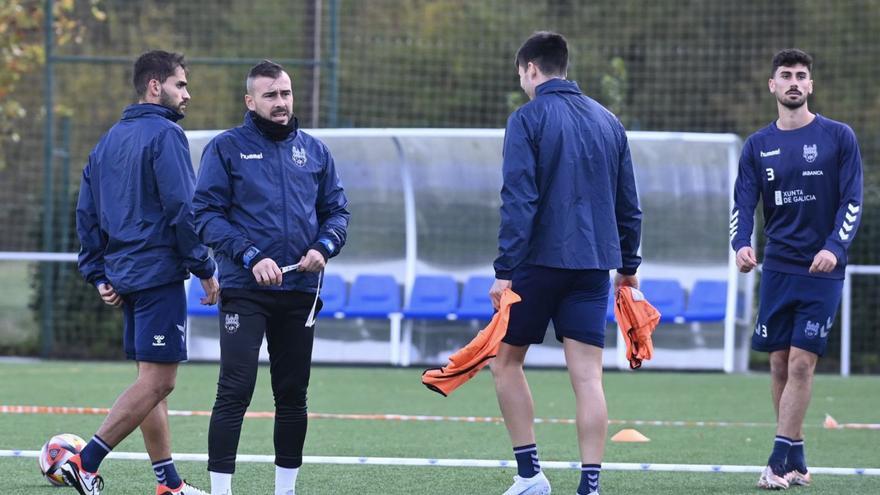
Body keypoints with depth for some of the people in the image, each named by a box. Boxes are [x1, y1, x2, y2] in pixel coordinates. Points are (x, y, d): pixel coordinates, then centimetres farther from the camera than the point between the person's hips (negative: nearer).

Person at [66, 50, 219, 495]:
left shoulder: (108, 142, 16)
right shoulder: (165, 135, -10)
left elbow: (86, 213, 16)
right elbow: (182, 208, -16)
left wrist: (98, 275, 16)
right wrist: (205, 268, -9)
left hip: (123, 273, 9)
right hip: (159, 272, -9)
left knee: (151, 381, 11)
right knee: (157, 381, -8)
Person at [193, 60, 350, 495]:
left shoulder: (313, 150, 13)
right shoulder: (226, 148, 0)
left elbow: (336, 209, 17)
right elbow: (207, 214, -5)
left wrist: (324, 247, -5)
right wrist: (251, 257, -17)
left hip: (300, 291, 5)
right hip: (245, 291, -5)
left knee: (293, 395, 10)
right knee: (235, 393, -11)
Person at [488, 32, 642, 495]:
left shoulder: (528, 119, -6)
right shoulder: (607, 121, 12)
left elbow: (518, 200, -14)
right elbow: (628, 203, 15)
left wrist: (505, 270, -14)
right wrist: (628, 265, 23)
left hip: (541, 259, -5)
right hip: (594, 264, 5)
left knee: (506, 360, 11)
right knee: (587, 376, 2)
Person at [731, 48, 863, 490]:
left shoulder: (838, 138, 0)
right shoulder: (758, 146, 8)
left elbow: (852, 201, -4)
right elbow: (743, 203, 2)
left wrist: (834, 247, -21)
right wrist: (741, 244, -19)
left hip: (822, 271, -3)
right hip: (777, 268, 3)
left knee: (801, 363, -10)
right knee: (779, 363, 2)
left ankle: (779, 461, -9)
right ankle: (795, 461, 12)